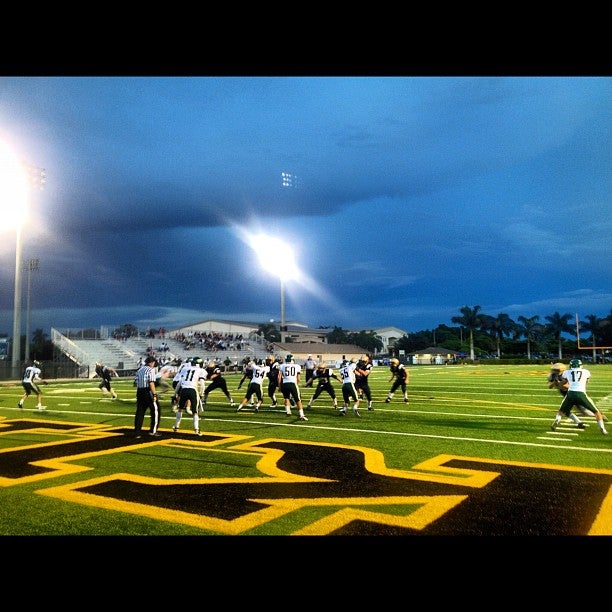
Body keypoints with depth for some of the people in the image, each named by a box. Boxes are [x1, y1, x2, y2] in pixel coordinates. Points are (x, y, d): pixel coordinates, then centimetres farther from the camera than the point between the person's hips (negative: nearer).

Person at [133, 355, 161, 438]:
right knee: (155, 410, 6)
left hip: (139, 392, 7)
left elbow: (135, 383, 11)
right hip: (148, 392, -7)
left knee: (140, 411, 11)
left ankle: (137, 432, 11)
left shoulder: (139, 369, 13)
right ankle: (153, 431, 6)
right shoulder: (151, 370, -9)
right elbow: (151, 383, -18)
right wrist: (154, 394, -18)